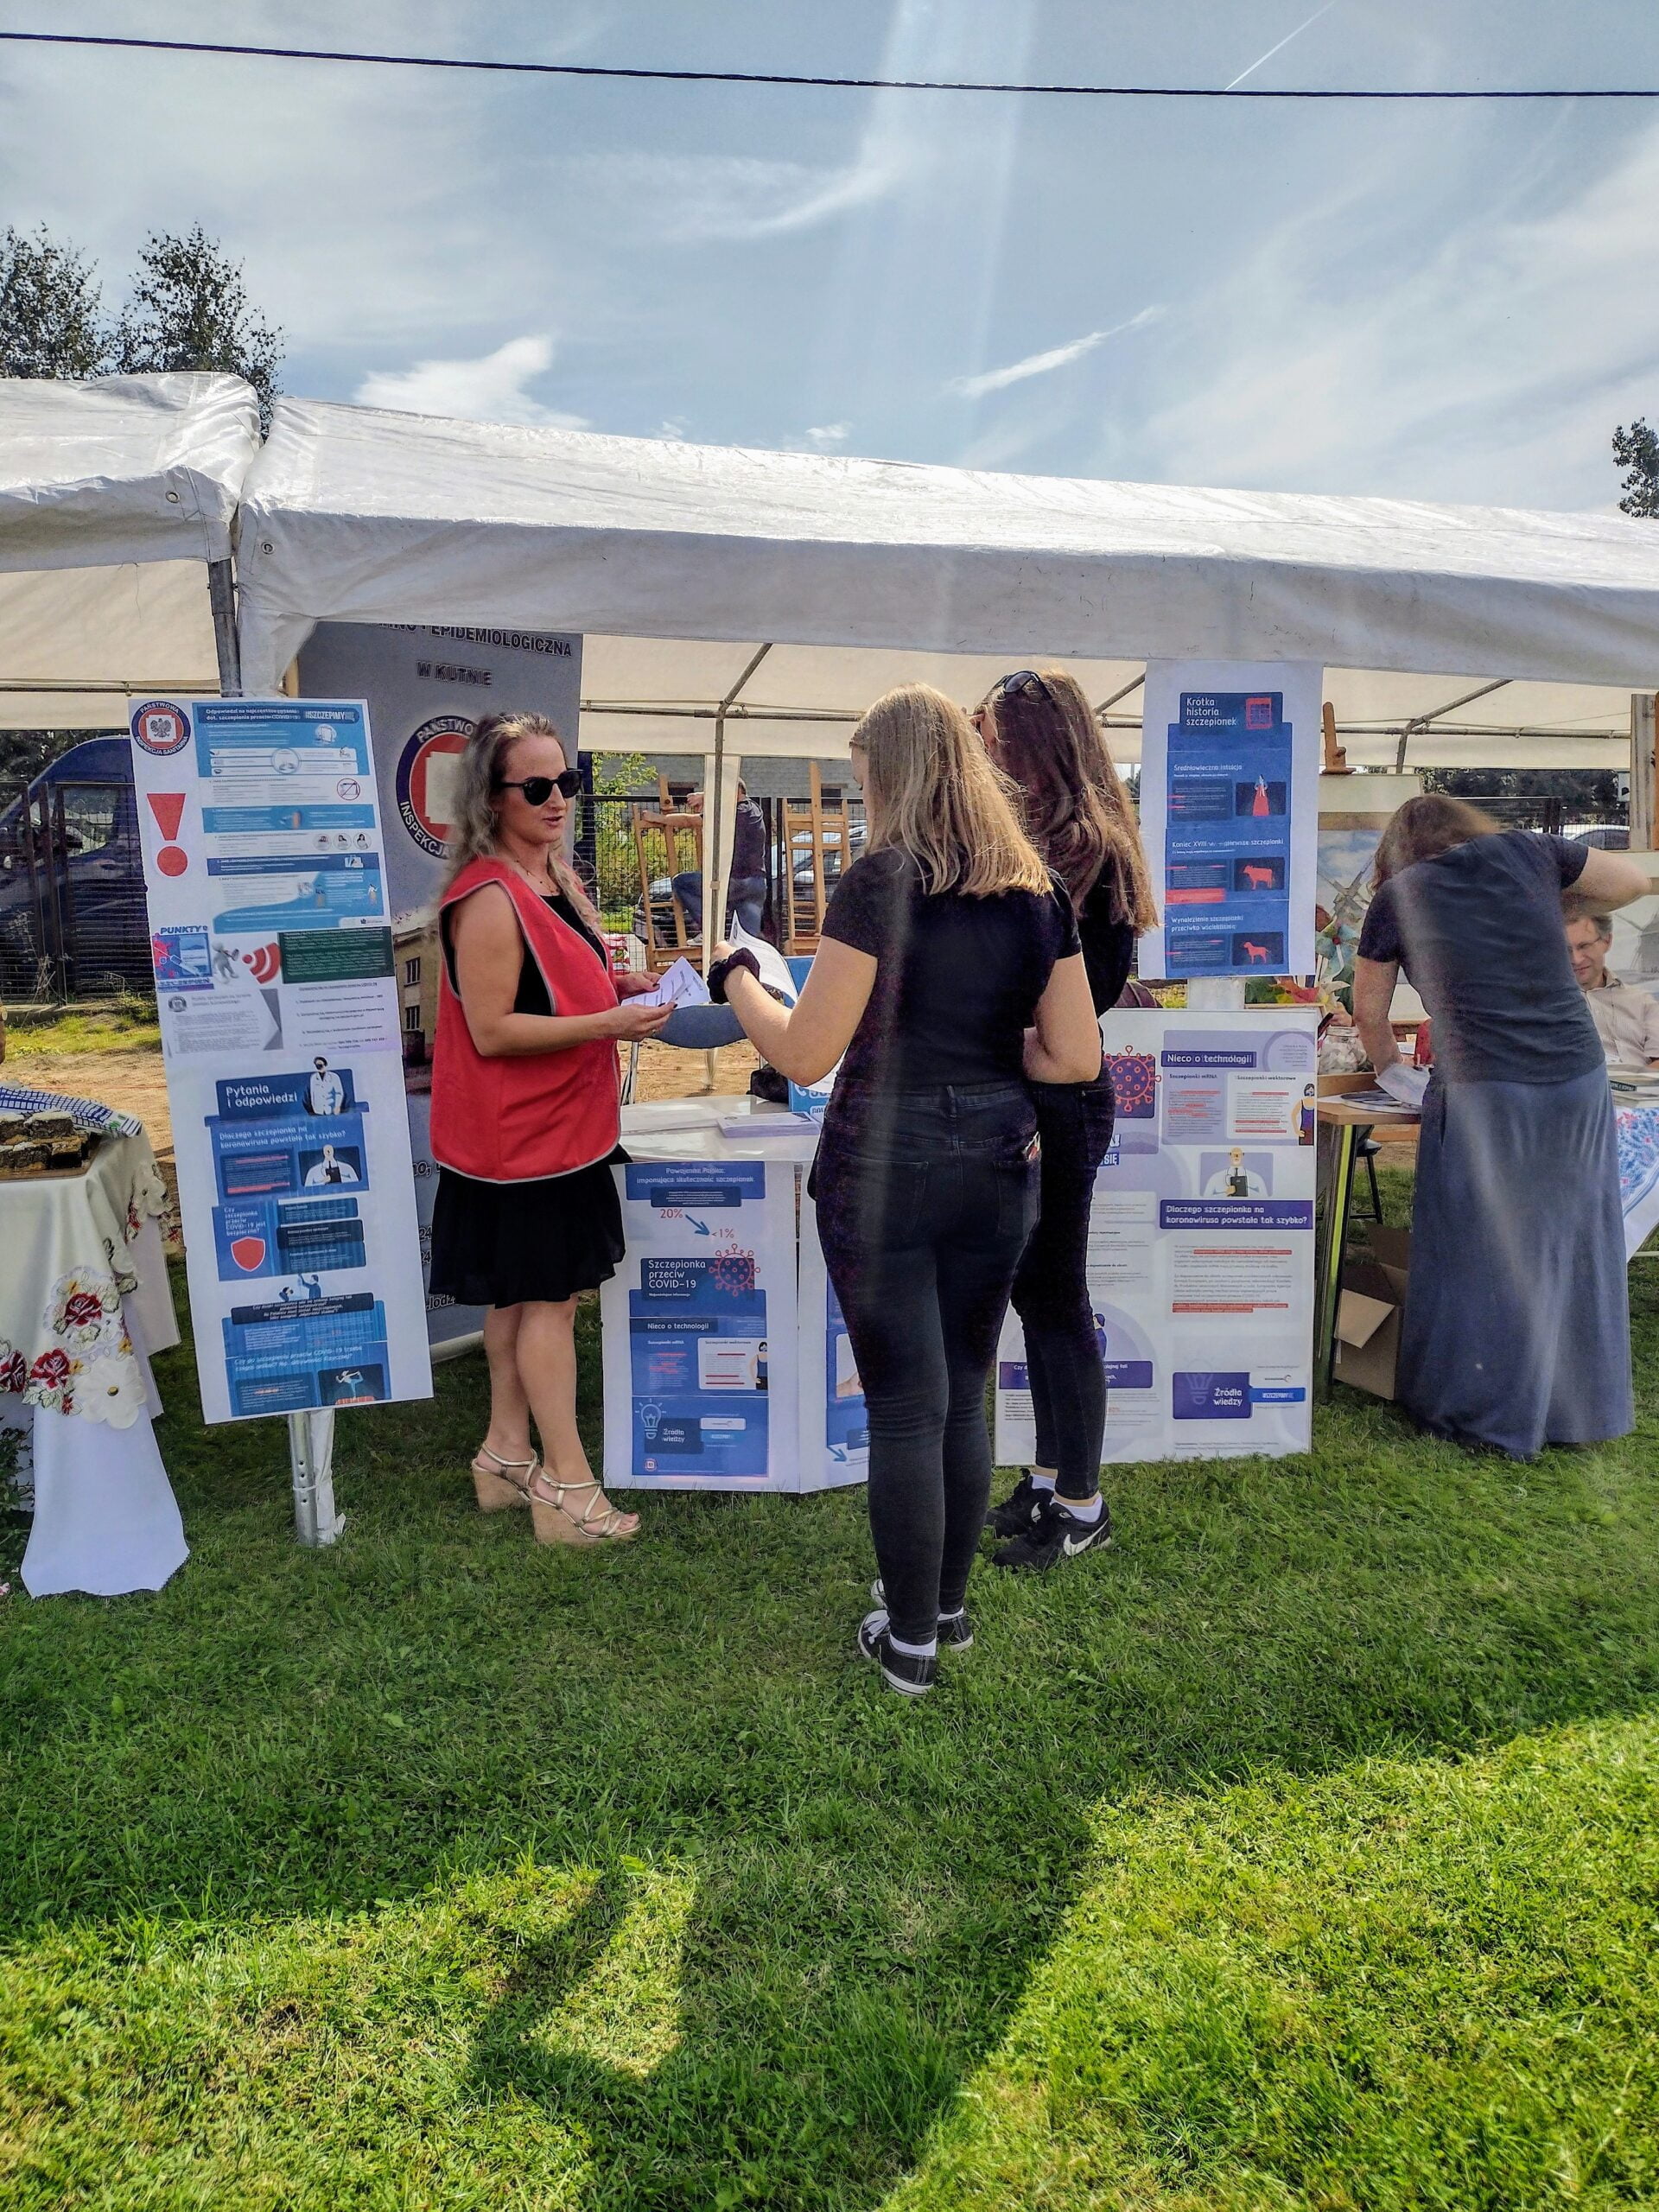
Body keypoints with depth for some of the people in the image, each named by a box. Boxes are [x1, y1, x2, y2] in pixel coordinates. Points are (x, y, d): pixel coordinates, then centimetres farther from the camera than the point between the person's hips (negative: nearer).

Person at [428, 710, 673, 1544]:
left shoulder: (552, 878, 11)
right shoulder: (488, 899, -20)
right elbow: (492, 1030, -22)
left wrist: (619, 985, 5)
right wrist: (608, 1024, -25)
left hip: (560, 1124, 9)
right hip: (519, 1133, -9)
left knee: (522, 1294, 16)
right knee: (548, 1297, -1)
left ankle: (507, 1457, 28)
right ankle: (565, 1484, 10)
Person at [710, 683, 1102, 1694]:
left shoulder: (882, 882, -12)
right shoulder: (1039, 891, 4)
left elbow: (805, 1054, -13)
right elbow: (1076, 1058, 2)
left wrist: (737, 976, 3)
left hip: (885, 1171, -5)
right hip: (999, 1165, 5)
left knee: (905, 1409, 6)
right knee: (966, 1396, 18)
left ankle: (911, 1640, 21)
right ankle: (949, 1604, 34)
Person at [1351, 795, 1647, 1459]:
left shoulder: (1398, 896, 2)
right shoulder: (1525, 851, 7)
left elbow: (1369, 1010, 12)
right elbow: (1633, 881, 20)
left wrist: (1384, 1061, 30)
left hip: (1484, 1095, -4)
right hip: (1579, 1081, 4)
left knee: (1480, 1255, 10)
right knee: (1571, 1246, 16)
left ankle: (1478, 1409, 23)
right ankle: (1579, 1404, 32)